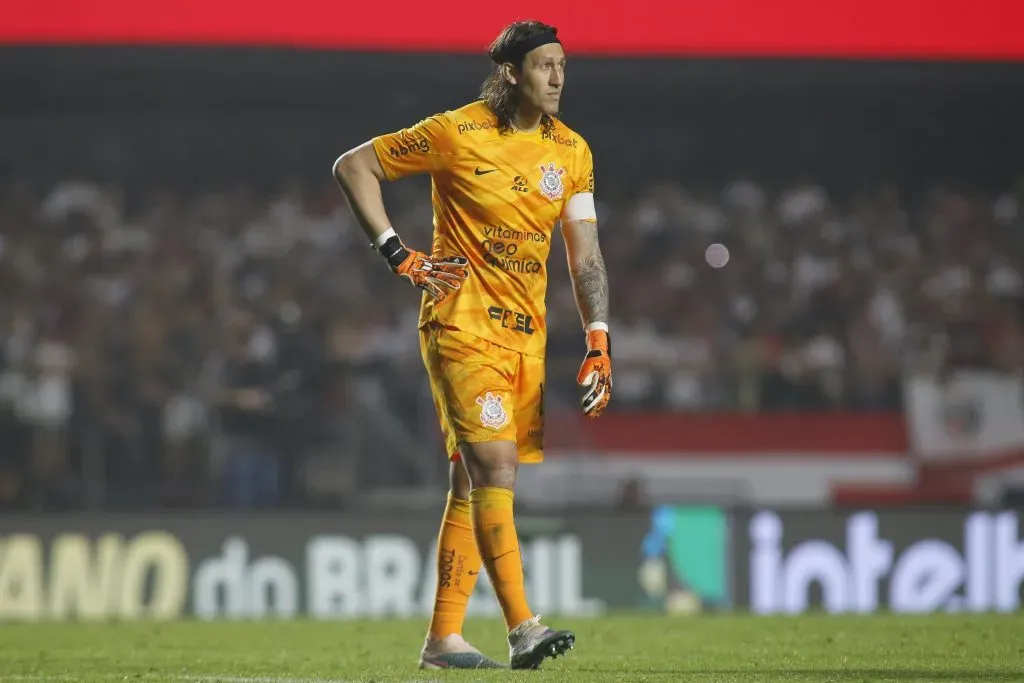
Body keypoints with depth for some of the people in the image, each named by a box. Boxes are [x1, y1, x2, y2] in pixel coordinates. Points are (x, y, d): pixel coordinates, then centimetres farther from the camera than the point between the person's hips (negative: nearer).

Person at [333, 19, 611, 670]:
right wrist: (399, 255, -9)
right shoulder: (458, 134, -9)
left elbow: (586, 255, 10)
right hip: (463, 323, -6)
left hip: (527, 333, 6)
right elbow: (354, 166, -3)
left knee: (473, 481, 8)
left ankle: (444, 635, 13)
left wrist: (598, 342, 0)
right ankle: (523, 628, -21)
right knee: (496, 468, -16)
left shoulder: (571, 151, 8)